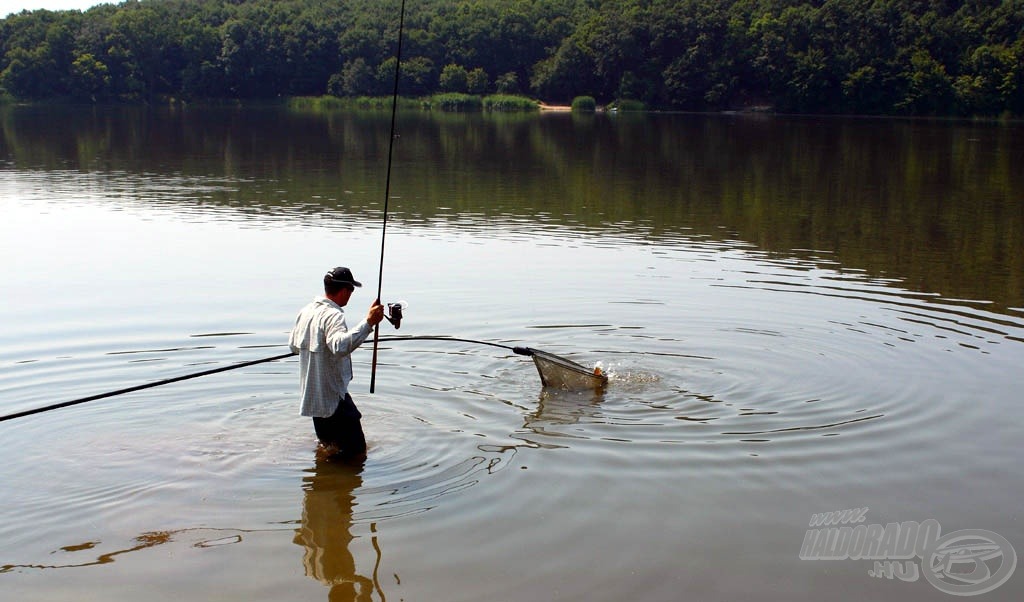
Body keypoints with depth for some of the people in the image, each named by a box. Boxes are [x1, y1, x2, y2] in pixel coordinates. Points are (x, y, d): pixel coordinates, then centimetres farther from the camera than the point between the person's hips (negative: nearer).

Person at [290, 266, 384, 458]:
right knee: (357, 451, 0)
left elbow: (293, 345, 19)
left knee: (327, 444, 26)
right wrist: (368, 322, -42)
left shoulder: (306, 311, 5)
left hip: (310, 396, 8)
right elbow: (341, 346, -40)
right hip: (333, 397, -8)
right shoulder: (333, 315, -20)